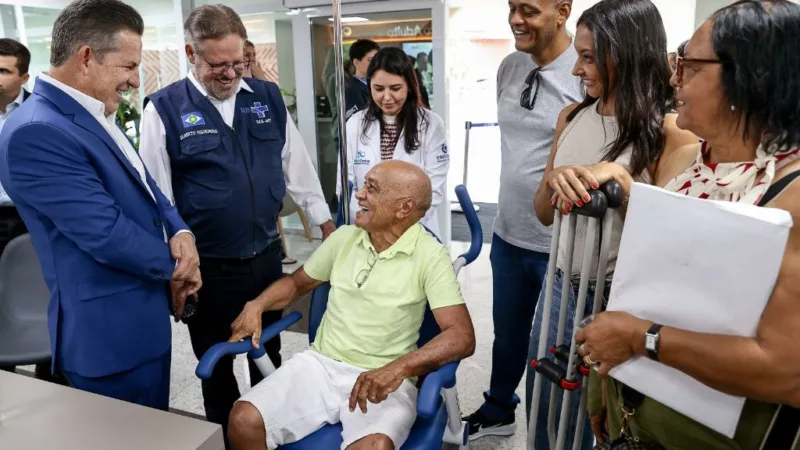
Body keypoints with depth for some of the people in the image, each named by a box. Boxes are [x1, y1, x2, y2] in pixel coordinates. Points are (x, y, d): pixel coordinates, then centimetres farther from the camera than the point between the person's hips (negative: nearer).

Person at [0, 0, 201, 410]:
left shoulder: (95, 117, 8)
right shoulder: (36, 132, -23)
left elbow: (145, 189, 13)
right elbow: (107, 233, -25)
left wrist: (180, 233, -7)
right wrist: (174, 265, -8)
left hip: (141, 316, 9)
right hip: (112, 332, -9)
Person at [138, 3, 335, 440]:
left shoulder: (268, 97, 2)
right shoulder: (165, 109, -9)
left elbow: (297, 165, 8)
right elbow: (156, 198, -7)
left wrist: (326, 223, 8)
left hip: (266, 256, 3)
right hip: (207, 267, -3)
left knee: (269, 357, 21)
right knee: (217, 367, 17)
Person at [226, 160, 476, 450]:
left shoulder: (430, 257, -9)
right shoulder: (344, 237, 7)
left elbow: (462, 336, -17)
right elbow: (297, 282, 22)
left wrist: (399, 368, -32)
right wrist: (256, 306, 3)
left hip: (384, 379, -4)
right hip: (321, 363, 5)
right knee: (244, 421, -18)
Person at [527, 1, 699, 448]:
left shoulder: (669, 130, -14)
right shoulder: (572, 116, 3)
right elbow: (544, 214, 7)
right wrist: (553, 179, -13)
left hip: (619, 295, -5)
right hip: (561, 284, 6)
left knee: (606, 413, 15)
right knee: (543, 406, 20)